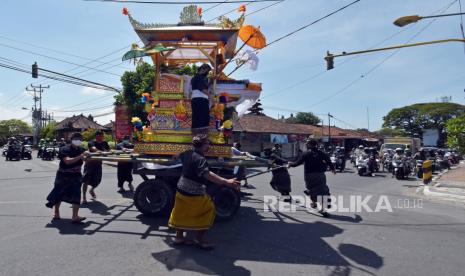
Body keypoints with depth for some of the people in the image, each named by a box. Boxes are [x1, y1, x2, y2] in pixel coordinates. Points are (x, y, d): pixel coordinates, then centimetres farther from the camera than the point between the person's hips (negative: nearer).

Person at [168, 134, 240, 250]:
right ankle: (199, 238, 14)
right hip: (194, 193, -8)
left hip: (181, 189, 8)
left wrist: (177, 156, 51)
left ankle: (179, 237, 33)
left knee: (181, 213, 21)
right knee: (208, 210, 8)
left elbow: (178, 157, 25)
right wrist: (227, 182, -46)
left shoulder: (188, 153, 2)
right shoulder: (200, 159, -24)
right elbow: (207, 175, -39)